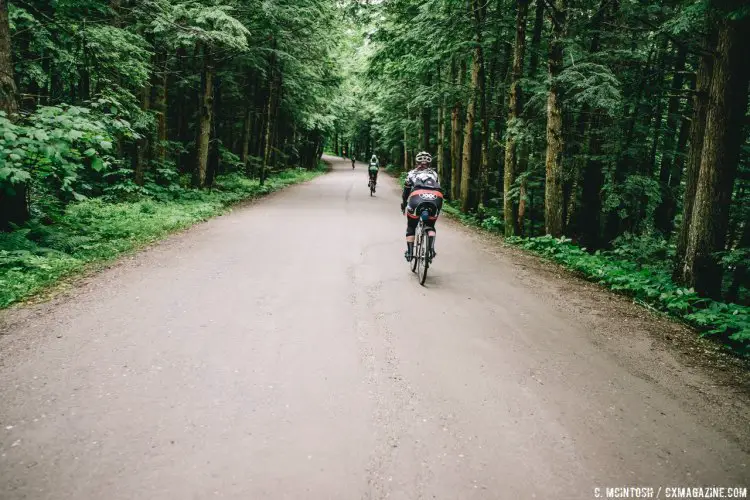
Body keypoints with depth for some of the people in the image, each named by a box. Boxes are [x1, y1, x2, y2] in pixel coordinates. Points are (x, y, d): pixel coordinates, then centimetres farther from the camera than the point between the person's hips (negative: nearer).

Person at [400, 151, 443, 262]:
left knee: (411, 228, 19)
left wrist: (403, 204, 48)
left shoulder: (412, 173, 29)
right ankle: (431, 248, 4)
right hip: (435, 200, 2)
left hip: (417, 198, -1)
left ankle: (409, 252, 13)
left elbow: (406, 191, 33)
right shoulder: (434, 174, 33)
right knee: (430, 226, 24)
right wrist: (436, 207, 46)